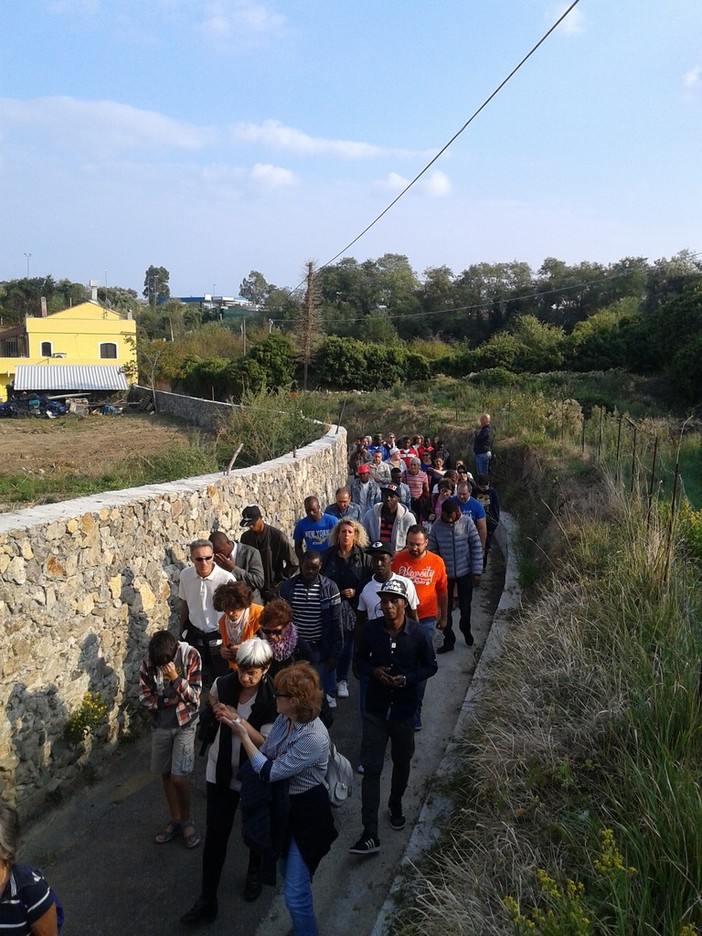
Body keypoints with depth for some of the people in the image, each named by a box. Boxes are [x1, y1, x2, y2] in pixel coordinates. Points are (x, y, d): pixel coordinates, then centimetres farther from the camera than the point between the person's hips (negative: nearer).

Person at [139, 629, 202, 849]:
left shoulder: (190, 655, -20)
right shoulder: (148, 660, -12)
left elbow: (195, 696, -17)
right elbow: (144, 696, -4)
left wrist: (176, 678, -31)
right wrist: (167, 701, -19)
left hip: (185, 723, -3)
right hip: (161, 724, 3)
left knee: (179, 778, -6)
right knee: (166, 774, 14)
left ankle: (186, 820, 18)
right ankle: (175, 819, 34)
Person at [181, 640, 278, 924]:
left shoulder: (272, 701, -26)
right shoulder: (225, 684, -14)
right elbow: (211, 696, 11)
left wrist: (240, 721, -35)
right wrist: (217, 708, -8)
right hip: (220, 771, 2)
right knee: (215, 834, 7)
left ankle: (255, 873, 50)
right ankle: (207, 899, 23)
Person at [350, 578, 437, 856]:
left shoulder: (418, 634, -13)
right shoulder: (370, 630, -11)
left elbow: (430, 666, -2)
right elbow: (359, 659, 4)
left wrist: (407, 679, -18)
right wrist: (372, 671, -17)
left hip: (404, 709, 1)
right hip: (376, 708, 0)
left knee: (402, 762, 20)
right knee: (371, 768, -4)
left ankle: (396, 805, 48)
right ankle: (370, 834, 0)